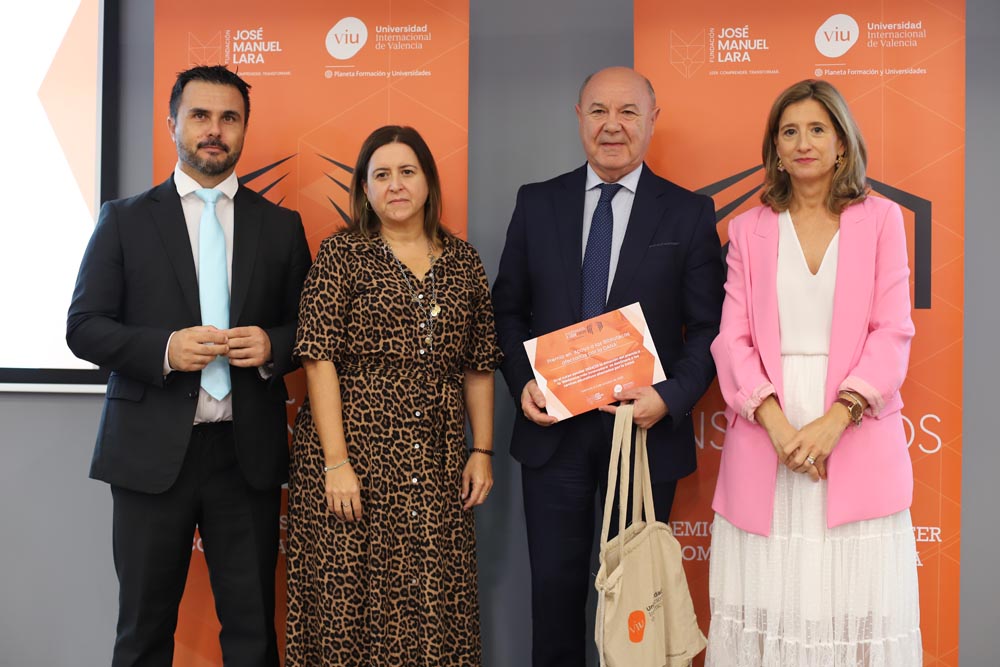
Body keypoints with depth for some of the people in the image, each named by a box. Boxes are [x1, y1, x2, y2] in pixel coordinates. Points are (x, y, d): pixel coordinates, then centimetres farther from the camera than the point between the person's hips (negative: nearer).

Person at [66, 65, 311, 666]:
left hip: (249, 452, 1)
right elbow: (84, 327, 1)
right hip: (153, 452, -1)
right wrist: (165, 348, -16)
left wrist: (273, 345, -11)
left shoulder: (281, 226, 9)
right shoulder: (125, 220, 5)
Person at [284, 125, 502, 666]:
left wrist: (482, 451, 7)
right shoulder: (342, 255, 0)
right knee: (347, 600, 2)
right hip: (355, 452, -3)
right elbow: (319, 358, -7)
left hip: (436, 465, 3)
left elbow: (479, 365, 13)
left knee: (434, 604, 5)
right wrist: (336, 463, -13)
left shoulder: (462, 261, 11)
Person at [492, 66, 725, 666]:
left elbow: (709, 326, -2)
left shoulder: (689, 213, -1)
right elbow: (509, 308, 8)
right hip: (553, 430, 2)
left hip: (645, 430, -1)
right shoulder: (537, 204, 5)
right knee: (555, 587, 11)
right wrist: (522, 382, -7)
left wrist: (671, 397, -16)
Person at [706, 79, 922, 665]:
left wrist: (834, 420, -13)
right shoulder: (749, 228, 10)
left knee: (854, 597, 0)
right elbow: (733, 338, 3)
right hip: (767, 432, 1)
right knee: (767, 599, 2)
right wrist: (776, 423, -12)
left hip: (855, 434, -1)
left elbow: (892, 332, 0)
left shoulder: (881, 219, 7)